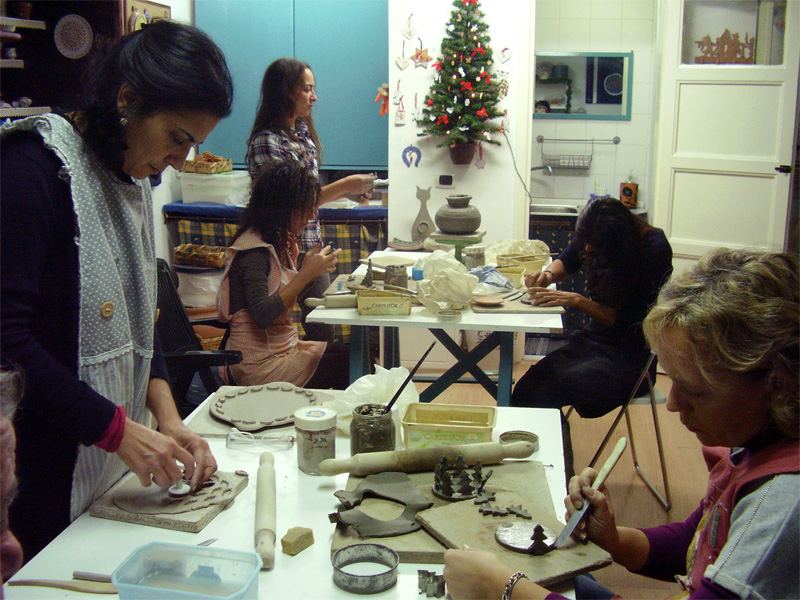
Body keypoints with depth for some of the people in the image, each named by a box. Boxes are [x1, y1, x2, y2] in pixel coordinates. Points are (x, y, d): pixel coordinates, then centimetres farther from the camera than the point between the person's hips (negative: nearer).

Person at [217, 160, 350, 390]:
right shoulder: (254, 250, -18)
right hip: (261, 365, -9)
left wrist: (310, 269, -1)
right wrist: (306, 274, -24)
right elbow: (262, 315, -28)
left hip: (282, 348, 9)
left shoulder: (278, 242, 10)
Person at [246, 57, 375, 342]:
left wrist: (348, 191, 7)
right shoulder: (266, 141, -16)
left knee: (323, 331, 11)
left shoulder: (302, 132, 12)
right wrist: (343, 185, -17)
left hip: (311, 246, 9)